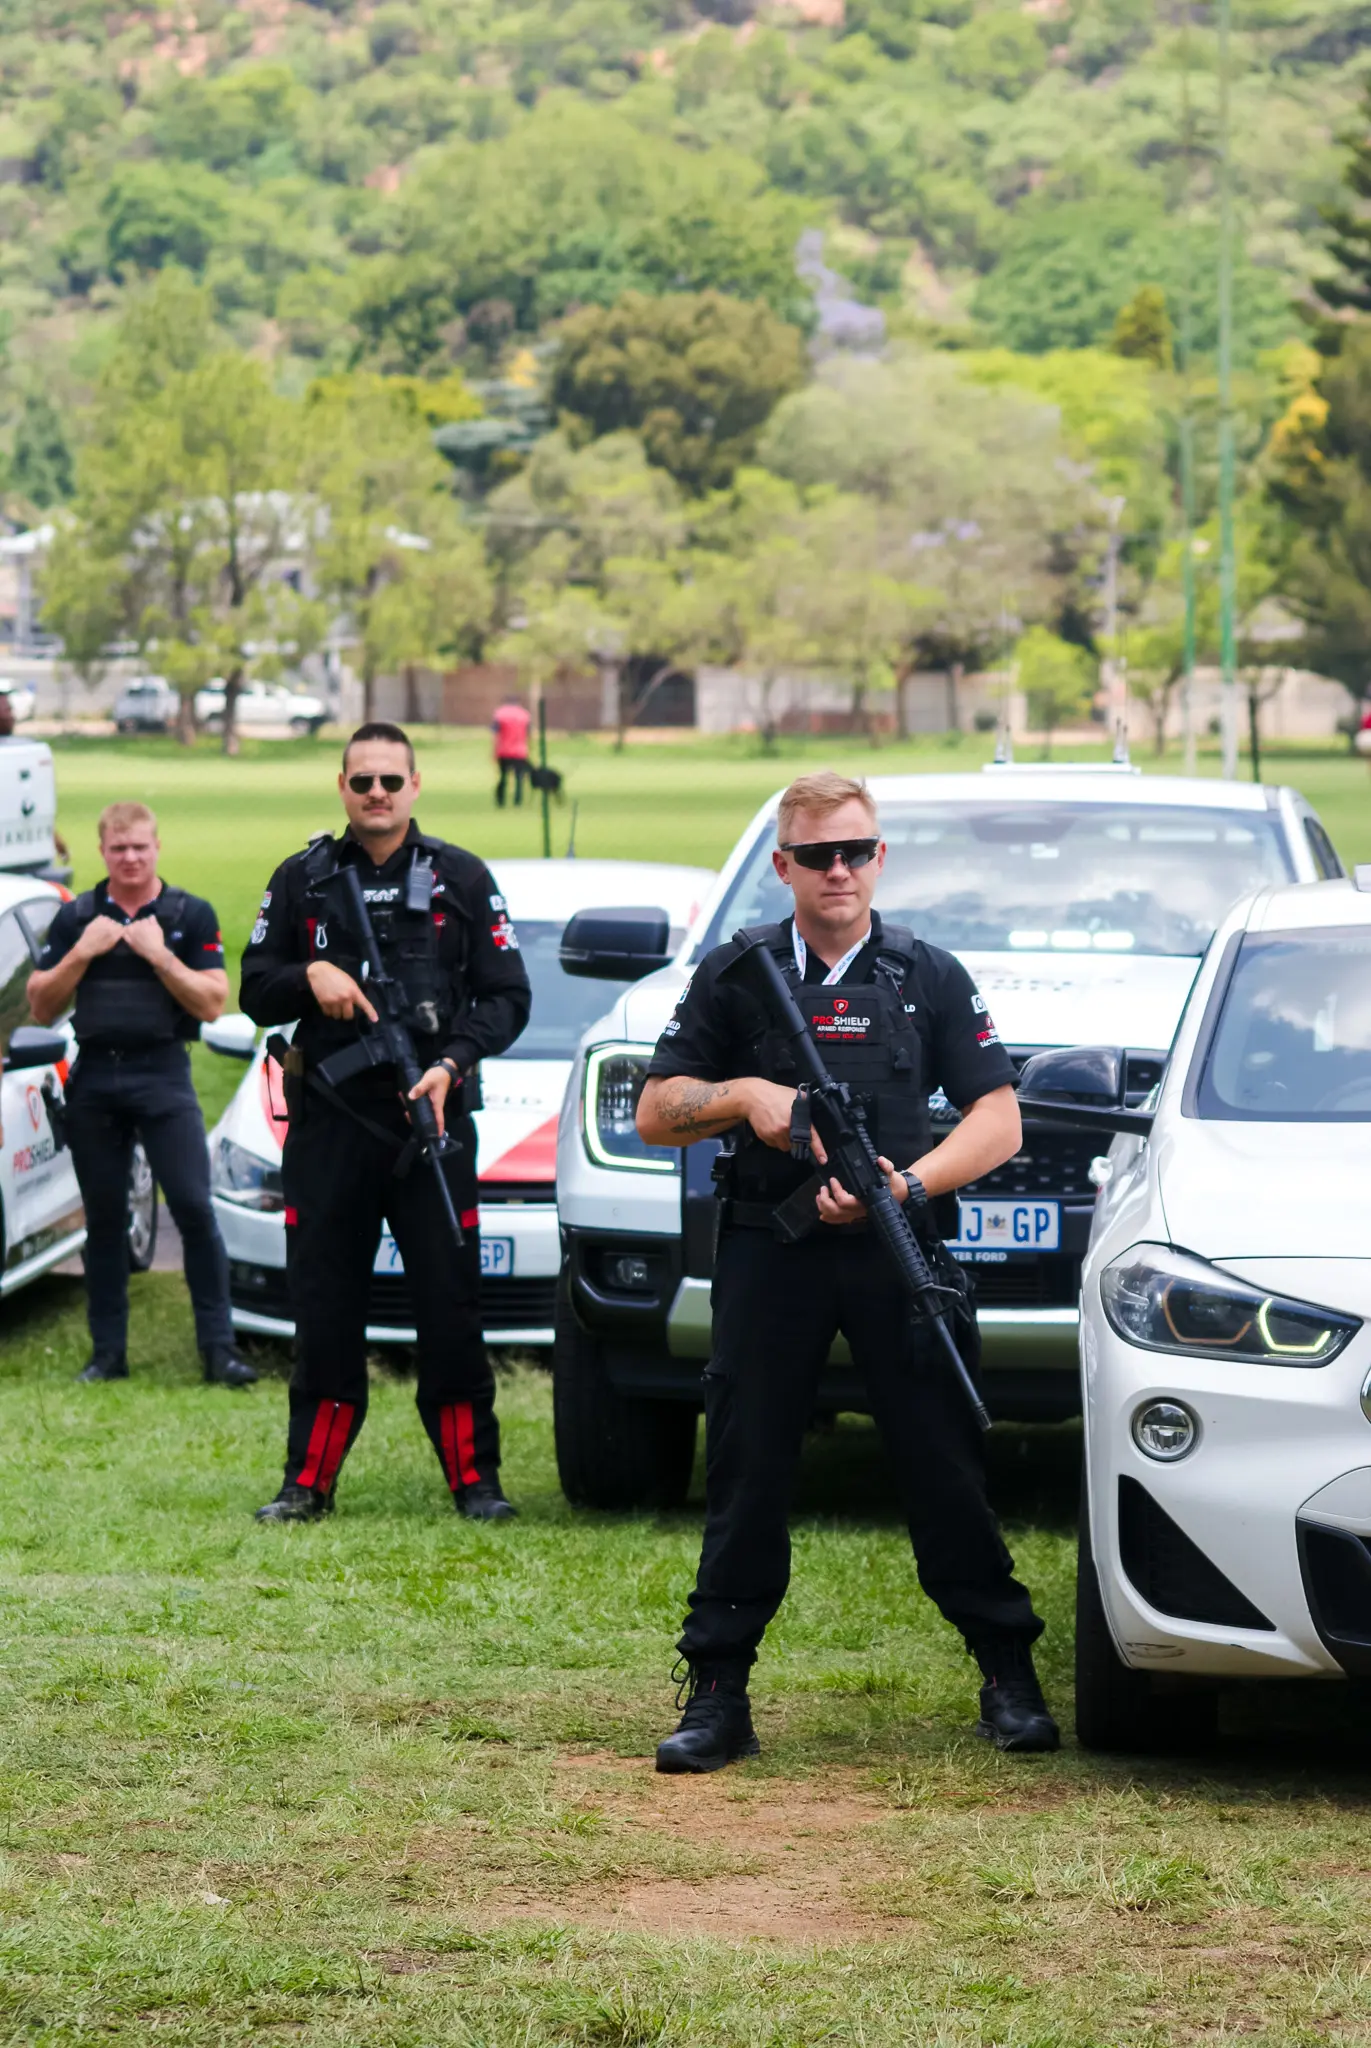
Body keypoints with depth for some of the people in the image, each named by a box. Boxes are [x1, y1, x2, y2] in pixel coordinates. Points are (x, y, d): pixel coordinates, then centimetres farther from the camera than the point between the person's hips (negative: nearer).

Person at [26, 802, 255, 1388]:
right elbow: (41, 1006, 6)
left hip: (163, 1075, -3)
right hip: (94, 1077, 3)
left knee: (194, 1208, -11)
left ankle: (218, 1346, -8)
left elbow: (213, 1003, -4)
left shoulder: (191, 914, 2)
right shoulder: (76, 917, 9)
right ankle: (107, 1352, 13)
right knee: (104, 1220, 7)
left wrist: (160, 955, -13)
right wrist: (82, 953, -6)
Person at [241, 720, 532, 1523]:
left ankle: (475, 1476, 7)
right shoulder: (303, 879, 10)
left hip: (433, 1120, -1)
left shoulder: (461, 879, 6)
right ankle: (310, 1481, 11)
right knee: (325, 1311, 4)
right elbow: (255, 990, 12)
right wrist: (309, 976, -10)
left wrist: (452, 1064, -12)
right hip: (328, 1120, 1)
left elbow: (508, 997, 4)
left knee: (452, 1307, -2)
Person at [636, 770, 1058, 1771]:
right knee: (747, 1469, 0)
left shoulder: (931, 977, 8)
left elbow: (999, 1121, 4)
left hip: (896, 1248, 0)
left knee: (945, 1462, -1)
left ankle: (1010, 1678, 9)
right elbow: (656, 1113, 10)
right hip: (769, 1252, 0)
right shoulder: (734, 976, 9)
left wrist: (908, 1183, -12)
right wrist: (745, 1095, -9)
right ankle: (718, 1695, 5)